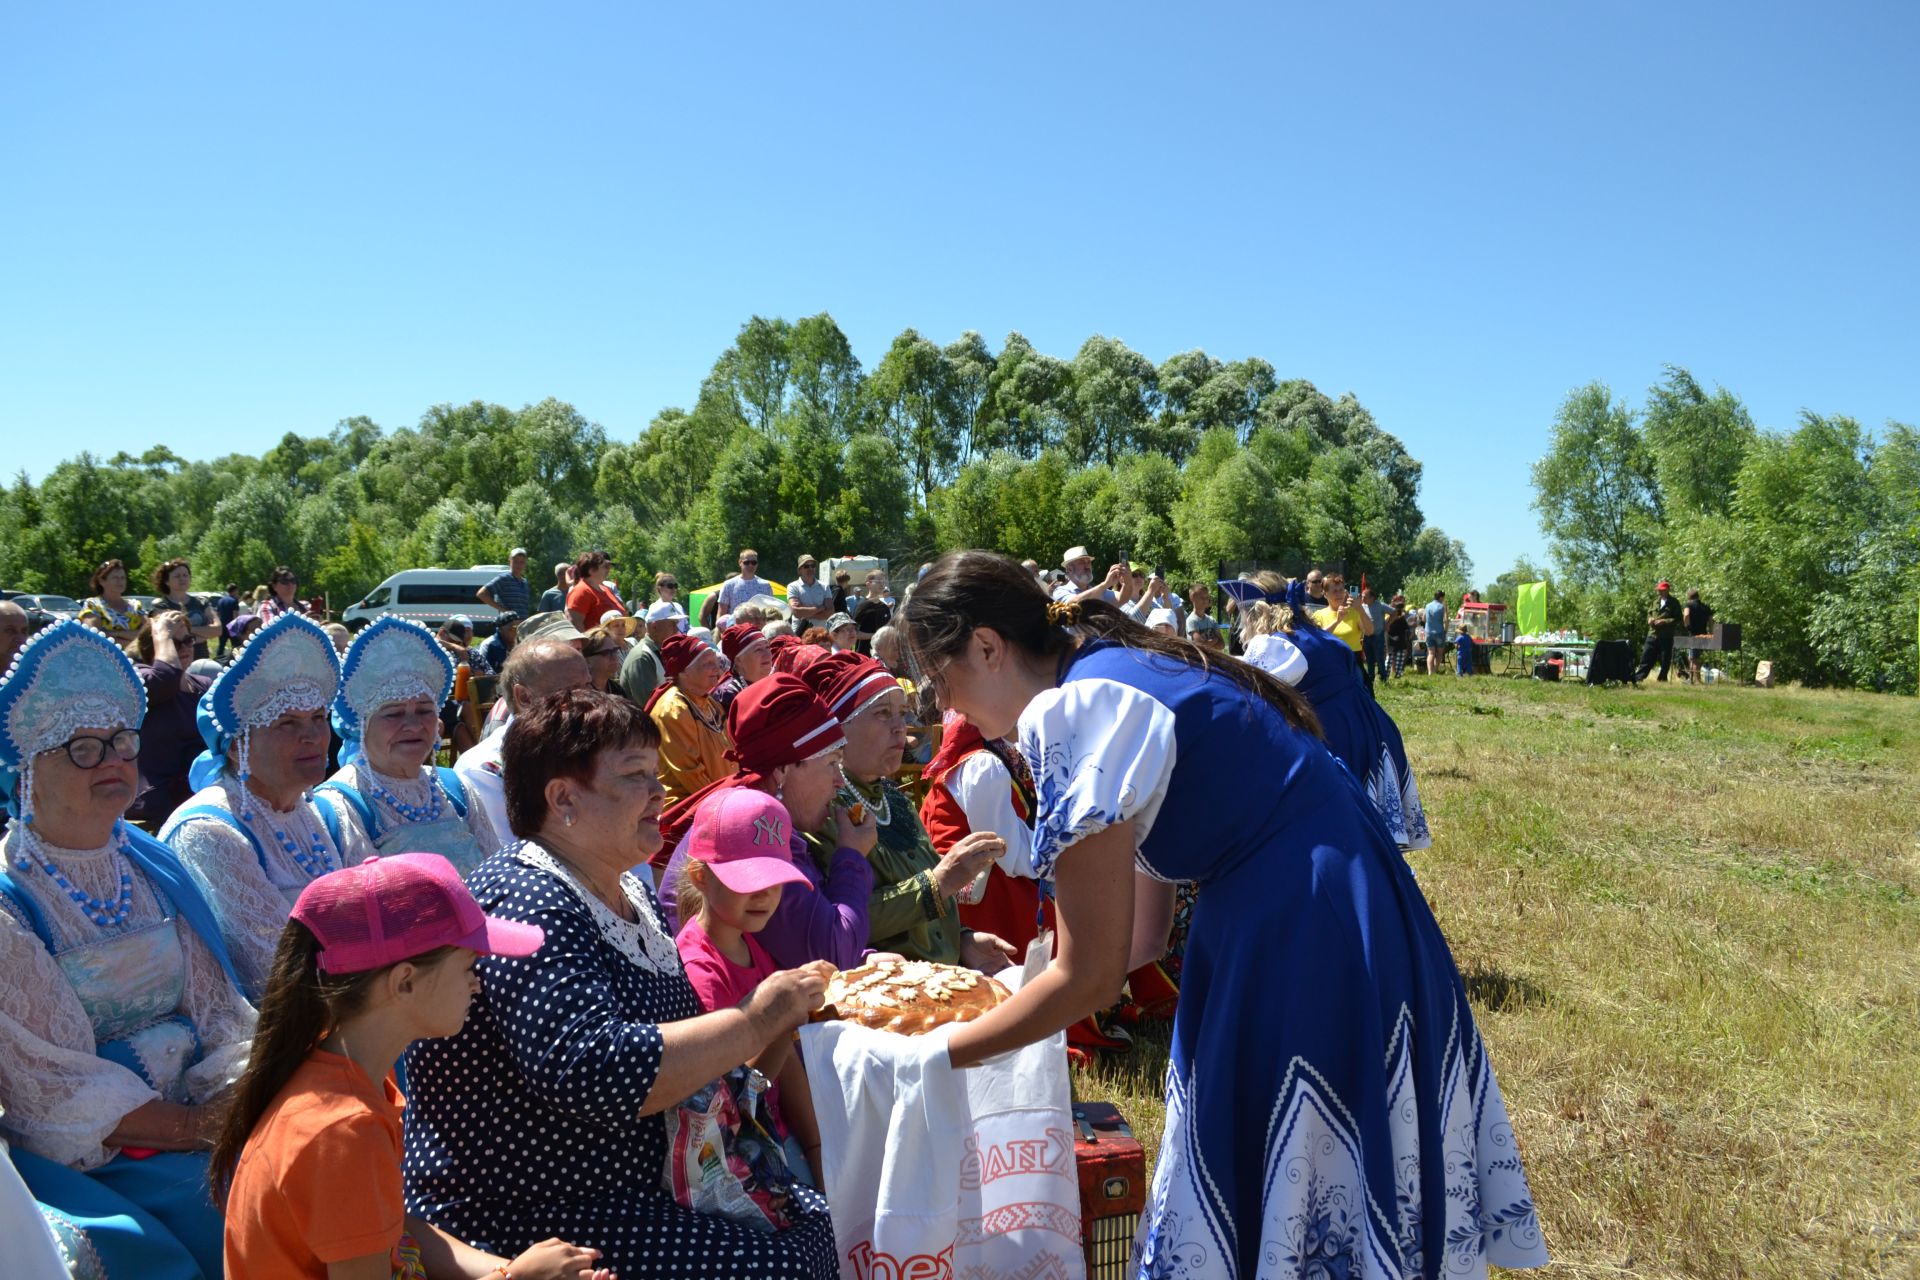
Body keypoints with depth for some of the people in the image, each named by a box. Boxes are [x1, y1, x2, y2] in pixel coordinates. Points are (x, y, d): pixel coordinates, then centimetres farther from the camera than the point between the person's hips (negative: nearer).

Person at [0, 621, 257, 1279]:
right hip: (76, 1163, -4)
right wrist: (195, 1128, -16)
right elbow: (56, 1088, -11)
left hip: (189, 1123, 4)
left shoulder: (156, 869, 8)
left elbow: (219, 1014, 5)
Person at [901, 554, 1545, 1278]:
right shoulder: (1118, 670, 11)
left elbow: (1090, 977, -15)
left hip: (1302, 956, -10)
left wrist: (936, 1053, -4)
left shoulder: (1070, 710, -18)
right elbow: (1143, 933, 13)